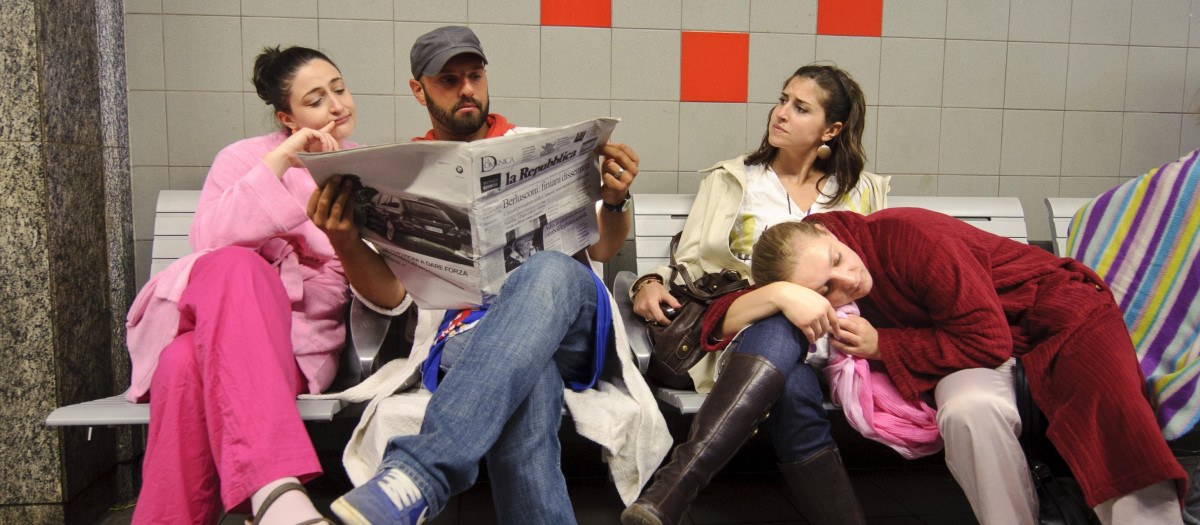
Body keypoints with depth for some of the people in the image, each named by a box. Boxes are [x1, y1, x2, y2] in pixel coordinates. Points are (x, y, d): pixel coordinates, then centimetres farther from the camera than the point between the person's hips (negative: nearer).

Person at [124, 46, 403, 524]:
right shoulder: (244, 157, 15)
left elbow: (388, 291, 9)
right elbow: (208, 241, -7)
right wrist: (281, 160, -12)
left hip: (300, 338, 1)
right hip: (221, 313, 0)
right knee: (234, 265, -39)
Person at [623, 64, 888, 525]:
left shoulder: (862, 192, 22)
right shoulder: (730, 180, 19)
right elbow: (690, 266, 14)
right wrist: (651, 281, -10)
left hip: (827, 334, 0)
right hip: (743, 326, 0)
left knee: (780, 329, -38)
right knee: (794, 392, -37)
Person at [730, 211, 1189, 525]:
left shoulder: (906, 235, -27)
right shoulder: (811, 276, -10)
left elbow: (987, 339, -25)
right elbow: (718, 322, -19)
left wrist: (882, 346, -24)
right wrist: (779, 294, -37)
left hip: (1051, 307, -3)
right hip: (975, 351, 4)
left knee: (1110, 408, -33)